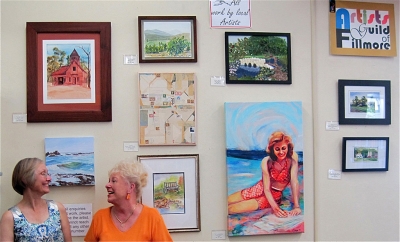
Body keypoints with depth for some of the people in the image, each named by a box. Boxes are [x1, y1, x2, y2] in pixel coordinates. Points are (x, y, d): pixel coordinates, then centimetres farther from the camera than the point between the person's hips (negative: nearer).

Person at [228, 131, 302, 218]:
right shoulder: (266, 162, -18)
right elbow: (266, 188, -20)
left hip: (274, 196, -2)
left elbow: (294, 181, -26)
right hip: (260, 189, 2)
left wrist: (296, 206, -33)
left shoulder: (293, 157, -23)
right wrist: (275, 208, -34)